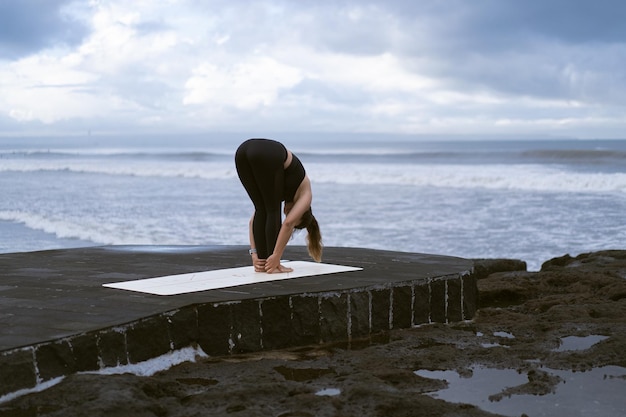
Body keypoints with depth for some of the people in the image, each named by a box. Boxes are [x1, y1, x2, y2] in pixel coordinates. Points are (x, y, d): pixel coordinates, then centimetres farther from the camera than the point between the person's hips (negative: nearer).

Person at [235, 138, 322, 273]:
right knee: (273, 211, 12)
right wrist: (276, 257, 8)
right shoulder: (305, 194, 23)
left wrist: (255, 253, 27)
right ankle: (272, 266, 11)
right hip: (267, 155, -5)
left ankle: (263, 263, 19)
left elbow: (253, 220, 32)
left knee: (262, 210, 19)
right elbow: (288, 223, 7)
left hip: (243, 151, 5)